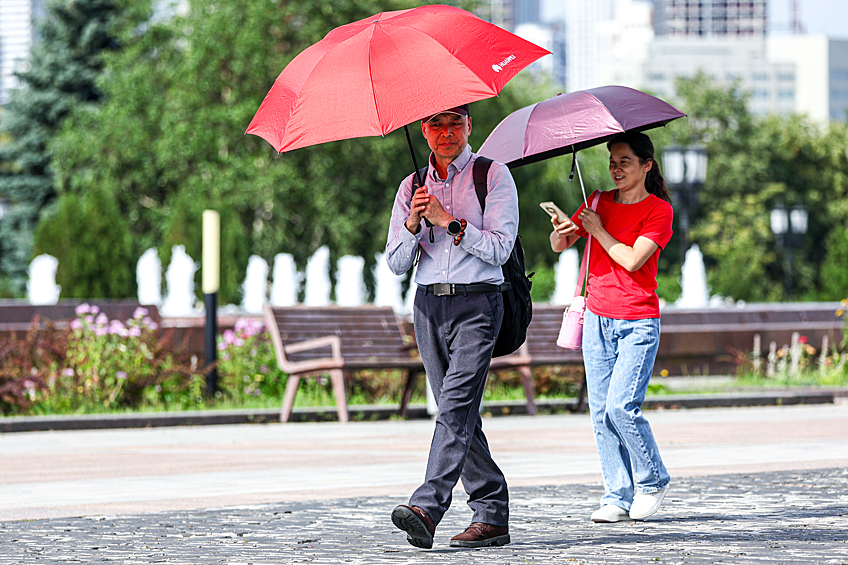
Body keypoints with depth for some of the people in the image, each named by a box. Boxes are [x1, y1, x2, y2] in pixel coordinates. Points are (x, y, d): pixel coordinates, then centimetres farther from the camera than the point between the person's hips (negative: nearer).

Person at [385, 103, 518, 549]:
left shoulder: (492, 176, 2)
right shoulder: (412, 186, 15)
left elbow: (499, 248, -7)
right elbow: (396, 263, 11)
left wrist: (449, 221, -13)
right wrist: (413, 224, -7)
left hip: (477, 301, -5)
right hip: (429, 306, 5)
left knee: (456, 402, -20)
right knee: (458, 413, 3)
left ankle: (427, 507, -32)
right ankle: (492, 515, 7)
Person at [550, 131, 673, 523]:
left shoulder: (659, 210, -4)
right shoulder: (599, 201, 12)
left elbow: (632, 260, -16)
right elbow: (560, 245, 9)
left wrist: (597, 229, -9)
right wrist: (561, 231, -13)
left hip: (638, 323, -5)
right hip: (597, 318, 5)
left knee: (621, 405, -15)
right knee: (600, 411, 0)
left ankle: (652, 482, 4)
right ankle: (618, 496, 5)